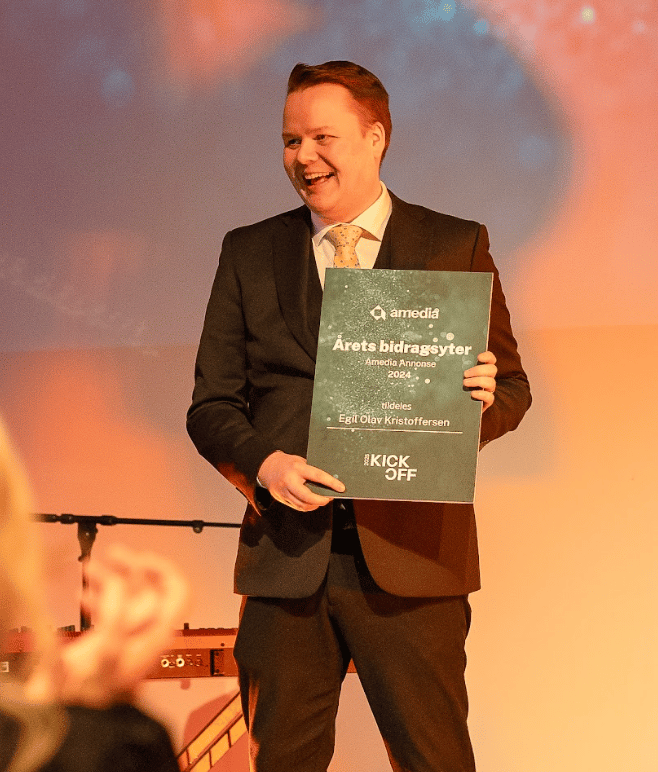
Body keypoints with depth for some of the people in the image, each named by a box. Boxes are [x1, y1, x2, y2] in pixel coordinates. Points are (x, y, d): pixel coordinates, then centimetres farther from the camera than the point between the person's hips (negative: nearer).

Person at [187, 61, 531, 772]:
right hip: (285, 555, 2)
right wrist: (263, 463, -11)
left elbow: (514, 388, 9)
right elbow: (211, 405, 10)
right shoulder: (249, 253, 12)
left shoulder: (457, 246, 7)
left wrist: (484, 398, -15)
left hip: (411, 556, -2)